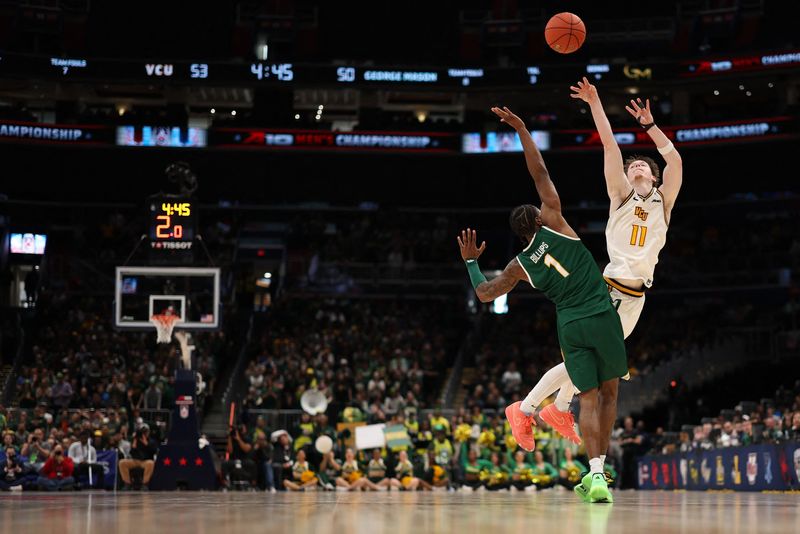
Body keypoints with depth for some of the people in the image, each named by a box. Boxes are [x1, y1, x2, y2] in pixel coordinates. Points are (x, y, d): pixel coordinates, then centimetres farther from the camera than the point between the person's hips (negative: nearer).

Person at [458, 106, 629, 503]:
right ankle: (598, 467, 6)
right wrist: (522, 130, 5)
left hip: (569, 327, 1)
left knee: (589, 397, 5)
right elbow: (540, 174, 2)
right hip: (602, 317, -1)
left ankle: (596, 474, -11)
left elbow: (484, 293, 17)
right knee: (609, 392, 11)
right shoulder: (553, 226, 2)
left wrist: (470, 261, 30)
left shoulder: (520, 266, 7)